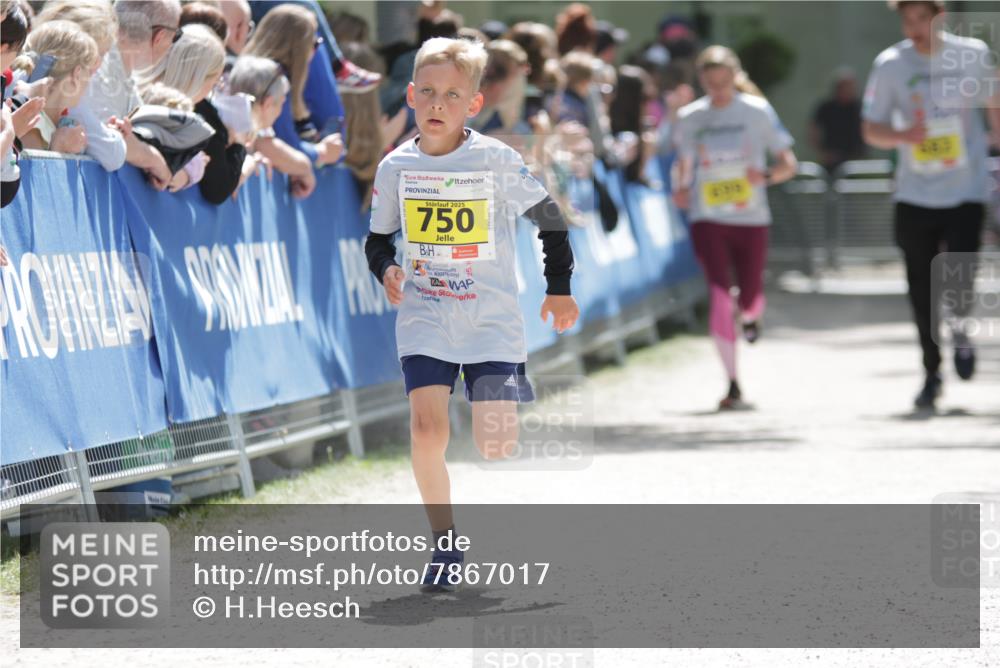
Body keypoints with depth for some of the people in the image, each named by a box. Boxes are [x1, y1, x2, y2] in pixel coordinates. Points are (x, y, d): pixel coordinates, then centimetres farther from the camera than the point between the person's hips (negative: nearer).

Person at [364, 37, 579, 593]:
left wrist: (559, 288, 5)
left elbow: (550, 217, 3)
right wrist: (387, 268, -9)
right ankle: (446, 546, 1)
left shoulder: (495, 161, -8)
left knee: (497, 447, -8)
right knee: (427, 430, -15)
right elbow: (379, 238, 12)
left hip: (492, 320, -2)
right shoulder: (397, 167, -1)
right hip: (425, 319, 2)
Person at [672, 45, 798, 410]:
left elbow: (788, 164, 0)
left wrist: (766, 175, -21)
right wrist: (680, 188, -6)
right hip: (707, 219, 0)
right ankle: (732, 383, -11)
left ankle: (751, 317, 46)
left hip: (751, 217, 0)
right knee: (719, 292, -15)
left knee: (749, 298, 4)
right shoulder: (689, 118, 3)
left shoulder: (757, 111, -2)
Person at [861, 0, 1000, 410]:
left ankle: (958, 330, 17)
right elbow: (871, 129, 1)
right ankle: (931, 373, 19)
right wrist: (903, 136, -18)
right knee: (921, 292, 3)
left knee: (960, 279, -16)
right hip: (915, 195, 1)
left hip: (966, 191, -1)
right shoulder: (890, 64, -2)